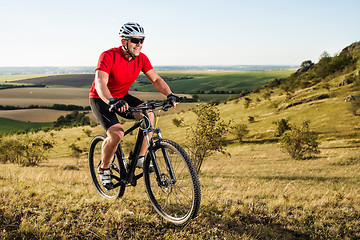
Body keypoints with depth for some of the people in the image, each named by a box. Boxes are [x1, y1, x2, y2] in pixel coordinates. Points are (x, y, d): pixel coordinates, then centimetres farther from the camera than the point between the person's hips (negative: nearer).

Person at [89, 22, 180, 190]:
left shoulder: (141, 58, -9)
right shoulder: (109, 56, -27)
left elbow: (155, 79, -7)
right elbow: (100, 83, -39)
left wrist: (170, 94, -27)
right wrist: (113, 102, -57)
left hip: (122, 97, 5)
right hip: (100, 99, -5)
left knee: (148, 115, -22)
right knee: (117, 133, -27)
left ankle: (141, 158, -6)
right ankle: (104, 168, 1)